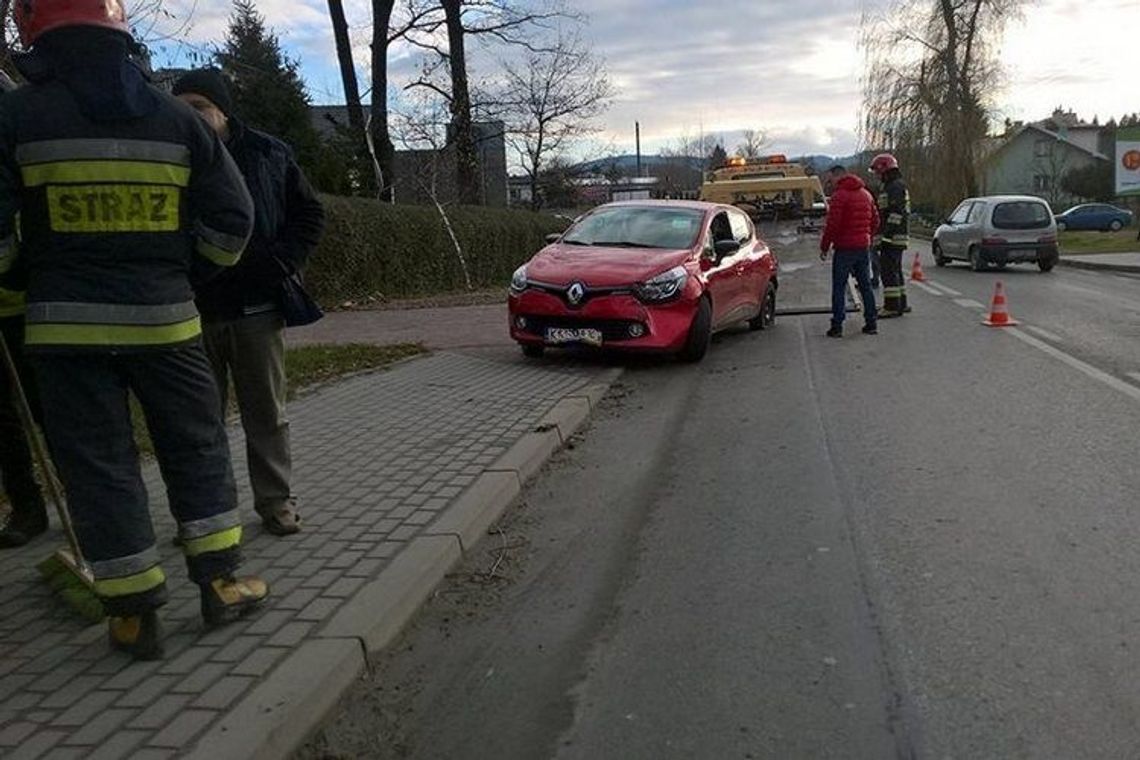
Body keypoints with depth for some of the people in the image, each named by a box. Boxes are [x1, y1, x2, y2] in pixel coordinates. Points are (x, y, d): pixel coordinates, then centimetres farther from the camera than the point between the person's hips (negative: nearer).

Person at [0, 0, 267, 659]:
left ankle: (136, 615, 12)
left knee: (98, 463, 6)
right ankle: (221, 582, 18)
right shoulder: (176, 116, 4)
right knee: (197, 446, 14)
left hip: (67, 325, -1)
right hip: (165, 318, 2)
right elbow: (232, 218, 4)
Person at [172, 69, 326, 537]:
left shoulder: (268, 155, 2)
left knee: (266, 413, 7)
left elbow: (309, 215, 5)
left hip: (256, 307, -1)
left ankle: (276, 502, 17)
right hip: (193, 310, 1)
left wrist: (279, 265, -7)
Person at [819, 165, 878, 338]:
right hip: (863, 246, 7)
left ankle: (837, 326, -4)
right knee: (865, 285, 13)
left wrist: (824, 247, -9)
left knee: (839, 287, -2)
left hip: (845, 248, -7)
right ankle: (871, 324, 15)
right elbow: (875, 221, 16)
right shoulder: (866, 194, 14)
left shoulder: (839, 195, -12)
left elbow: (832, 225, -16)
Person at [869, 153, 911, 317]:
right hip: (897, 237, 11)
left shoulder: (895, 187, -14)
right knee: (895, 271, 15)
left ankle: (892, 306, -10)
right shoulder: (890, 187, 20)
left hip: (893, 237, -11)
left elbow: (896, 214, -21)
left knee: (888, 271, -10)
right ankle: (901, 303, 22)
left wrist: (885, 236, -24)